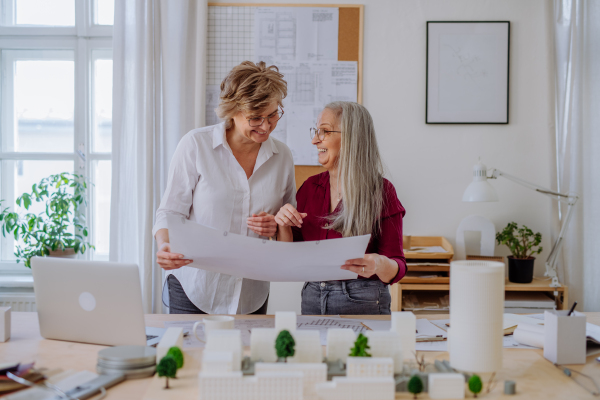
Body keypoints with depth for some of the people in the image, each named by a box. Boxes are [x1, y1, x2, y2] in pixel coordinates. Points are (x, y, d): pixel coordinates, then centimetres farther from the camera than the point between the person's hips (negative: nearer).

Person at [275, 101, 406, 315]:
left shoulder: (381, 191, -8)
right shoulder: (310, 187, 6)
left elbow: (397, 267, -8)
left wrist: (379, 265, -29)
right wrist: (284, 226, -9)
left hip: (362, 304, -4)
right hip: (312, 297, 4)